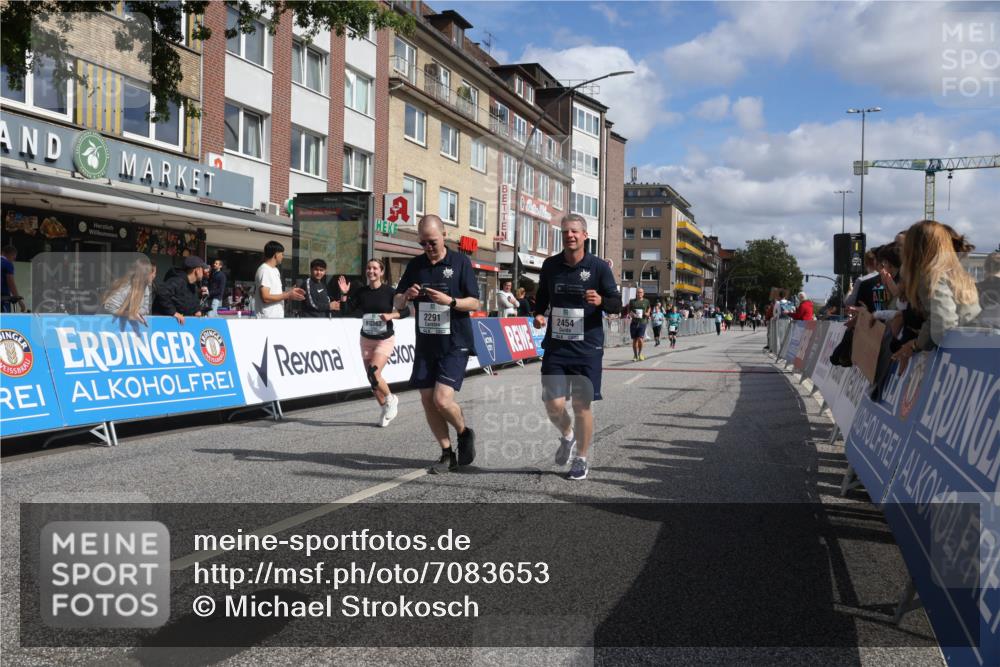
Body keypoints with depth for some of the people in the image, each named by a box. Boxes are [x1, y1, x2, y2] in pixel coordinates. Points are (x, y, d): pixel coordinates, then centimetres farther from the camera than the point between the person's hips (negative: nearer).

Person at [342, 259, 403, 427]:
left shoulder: (389, 292, -8)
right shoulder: (360, 293, 1)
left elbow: (405, 310, -4)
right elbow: (345, 312, -1)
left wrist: (391, 315, -20)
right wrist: (344, 294, -14)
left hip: (385, 339, -5)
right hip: (366, 339, 5)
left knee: (373, 373, -21)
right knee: (371, 378, 8)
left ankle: (391, 399, 6)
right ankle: (386, 409, 26)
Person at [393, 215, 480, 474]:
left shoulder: (460, 262, -4)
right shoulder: (415, 265, 8)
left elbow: (475, 303, -6)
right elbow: (397, 303, 12)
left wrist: (449, 301, -22)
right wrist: (406, 296, -11)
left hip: (454, 344, -5)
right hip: (425, 344, 5)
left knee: (442, 399, -16)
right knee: (427, 400, 4)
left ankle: (464, 433, 15)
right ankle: (448, 455, 19)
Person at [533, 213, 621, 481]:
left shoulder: (599, 267, -5)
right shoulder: (550, 265, 5)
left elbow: (617, 304, -3)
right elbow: (542, 296, 19)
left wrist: (601, 301, -24)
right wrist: (538, 314, -1)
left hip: (587, 348, -2)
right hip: (556, 346, 2)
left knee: (582, 405, 2)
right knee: (553, 404, -4)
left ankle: (581, 459, 21)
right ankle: (567, 435, 30)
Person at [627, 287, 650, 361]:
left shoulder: (646, 301, 8)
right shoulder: (632, 301, 9)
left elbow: (648, 310, 20)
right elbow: (629, 311, 14)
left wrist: (647, 314, -1)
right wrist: (631, 314, -7)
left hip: (642, 322, -2)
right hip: (634, 322, 2)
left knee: (640, 339, -14)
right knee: (634, 340, 6)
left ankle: (640, 354, 8)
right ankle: (635, 355, 19)